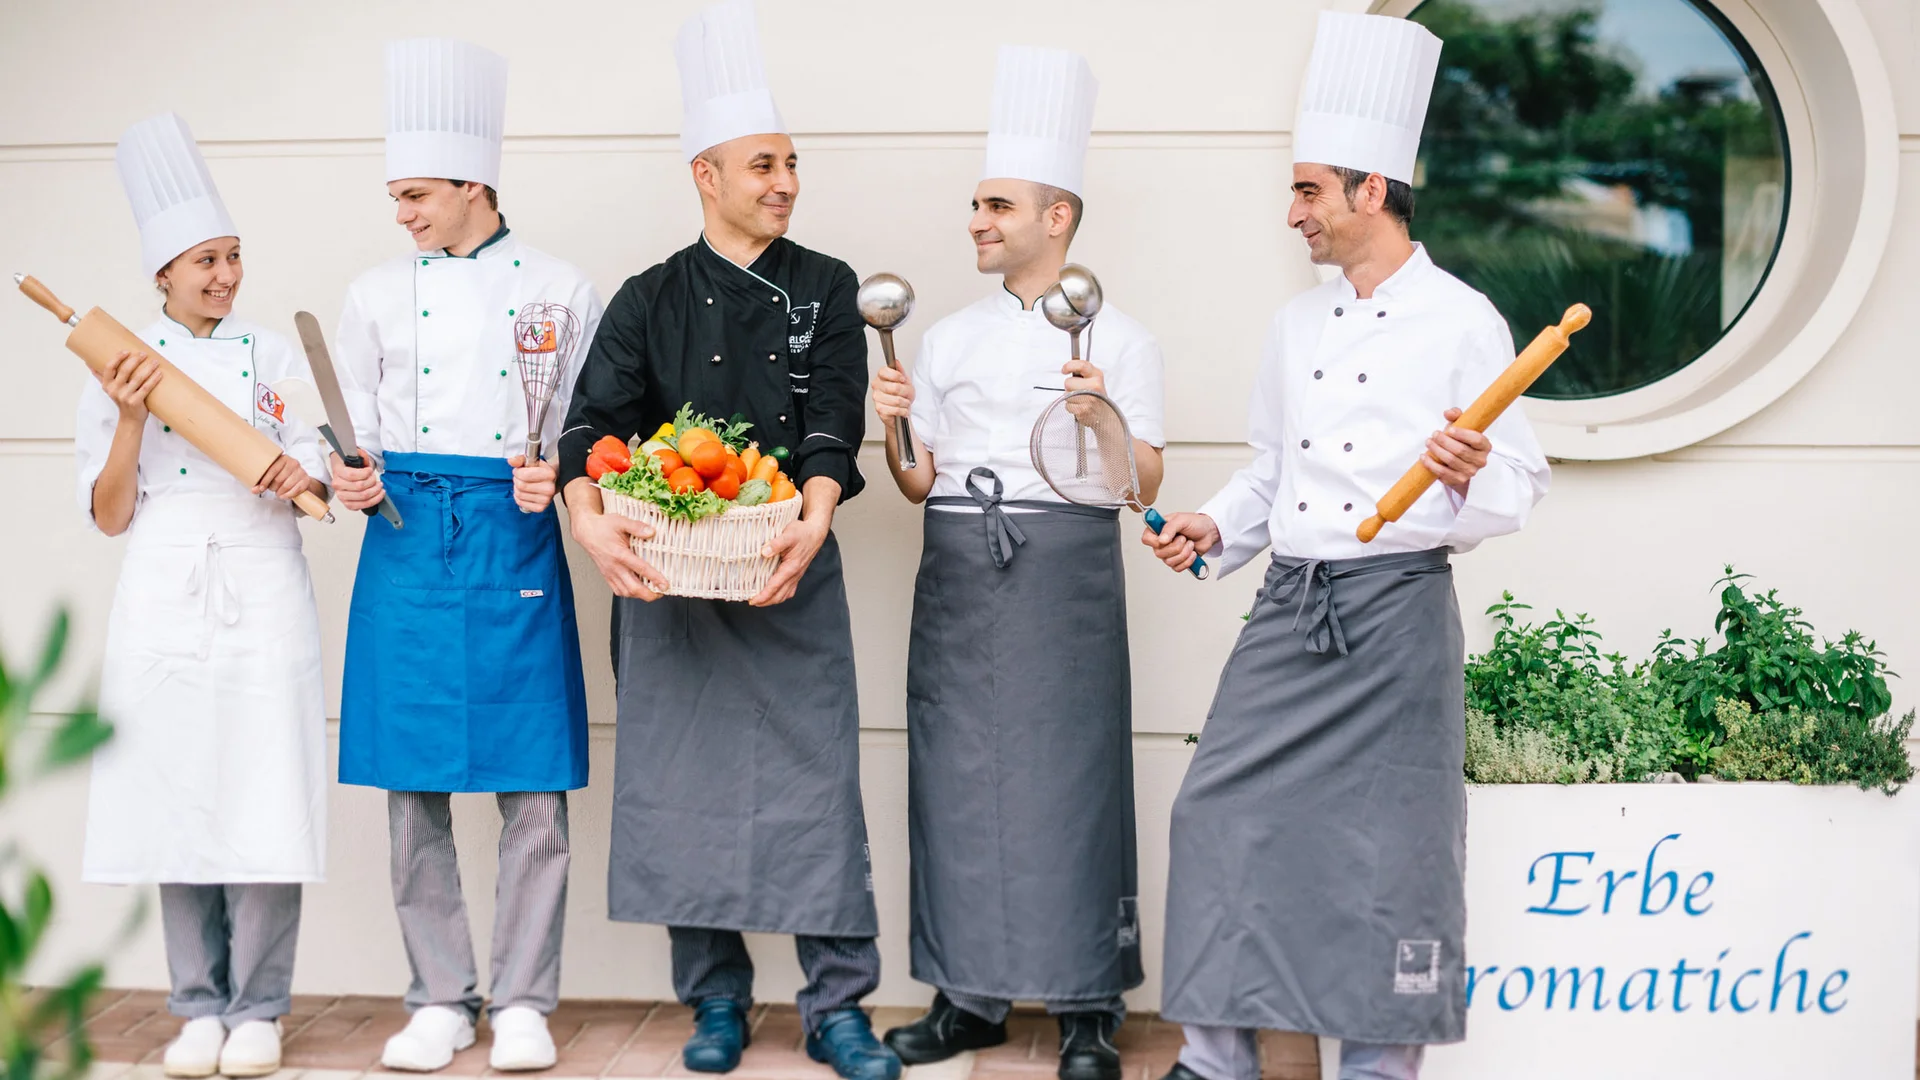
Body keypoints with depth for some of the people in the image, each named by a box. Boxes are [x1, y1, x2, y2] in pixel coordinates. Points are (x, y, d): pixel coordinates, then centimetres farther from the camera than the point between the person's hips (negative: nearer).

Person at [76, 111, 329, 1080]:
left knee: (263, 802, -4)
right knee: (175, 799, 1)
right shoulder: (123, 365, 6)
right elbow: (110, 517, 3)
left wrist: (302, 476, -14)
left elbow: (313, 489, 9)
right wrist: (129, 420, -11)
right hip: (166, 602, 0)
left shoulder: (274, 357, 8)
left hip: (263, 599, 0)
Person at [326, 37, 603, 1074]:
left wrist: (552, 475, -15)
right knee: (414, 786, 3)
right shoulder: (379, 293, 8)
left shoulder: (560, 288, 3)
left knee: (532, 788, -1)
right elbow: (354, 433, 11)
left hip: (516, 551, -2)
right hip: (408, 550, 2)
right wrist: (352, 478, -10)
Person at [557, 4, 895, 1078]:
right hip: (670, 576, 1)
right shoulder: (651, 300, 5)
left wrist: (811, 525, -24)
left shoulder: (824, 290, 5)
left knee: (816, 777, -2)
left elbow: (833, 425, -6)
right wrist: (591, 518, -25)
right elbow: (594, 423, -5)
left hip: (792, 572, 0)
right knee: (684, 777, 4)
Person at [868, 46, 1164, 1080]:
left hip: (1062, 569, -4)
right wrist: (891, 426, -5)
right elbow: (922, 482, 13)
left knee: (1068, 772, -4)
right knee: (958, 772, 4)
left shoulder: (1116, 337, 1)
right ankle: (969, 995, 15)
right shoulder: (950, 336, 13)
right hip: (959, 572, 4)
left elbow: (1143, 484, -3)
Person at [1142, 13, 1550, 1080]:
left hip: (1397, 604, -6)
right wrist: (1218, 528, 7)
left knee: (1390, 837, -1)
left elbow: (1520, 482, -5)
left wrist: (1469, 478, -26)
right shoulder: (1299, 323, 14)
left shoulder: (1461, 320, -5)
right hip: (1292, 603, 6)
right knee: (1226, 808, 2)